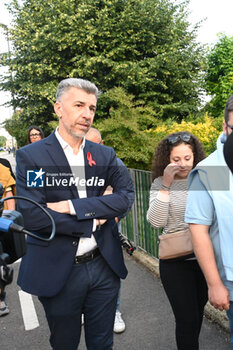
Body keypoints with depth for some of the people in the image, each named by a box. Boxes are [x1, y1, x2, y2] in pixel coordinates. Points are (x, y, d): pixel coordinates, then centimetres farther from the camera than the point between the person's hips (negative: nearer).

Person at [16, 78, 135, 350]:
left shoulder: (105, 155, 3)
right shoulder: (30, 156, -8)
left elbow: (127, 195, -9)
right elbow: (30, 215, -19)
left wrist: (74, 206, -20)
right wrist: (94, 220, -13)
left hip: (104, 266, 3)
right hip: (57, 271, -2)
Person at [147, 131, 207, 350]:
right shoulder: (160, 183, -7)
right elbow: (156, 222, -17)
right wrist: (166, 186, -22)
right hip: (176, 263, -3)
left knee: (198, 310, 23)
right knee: (187, 319, 1)